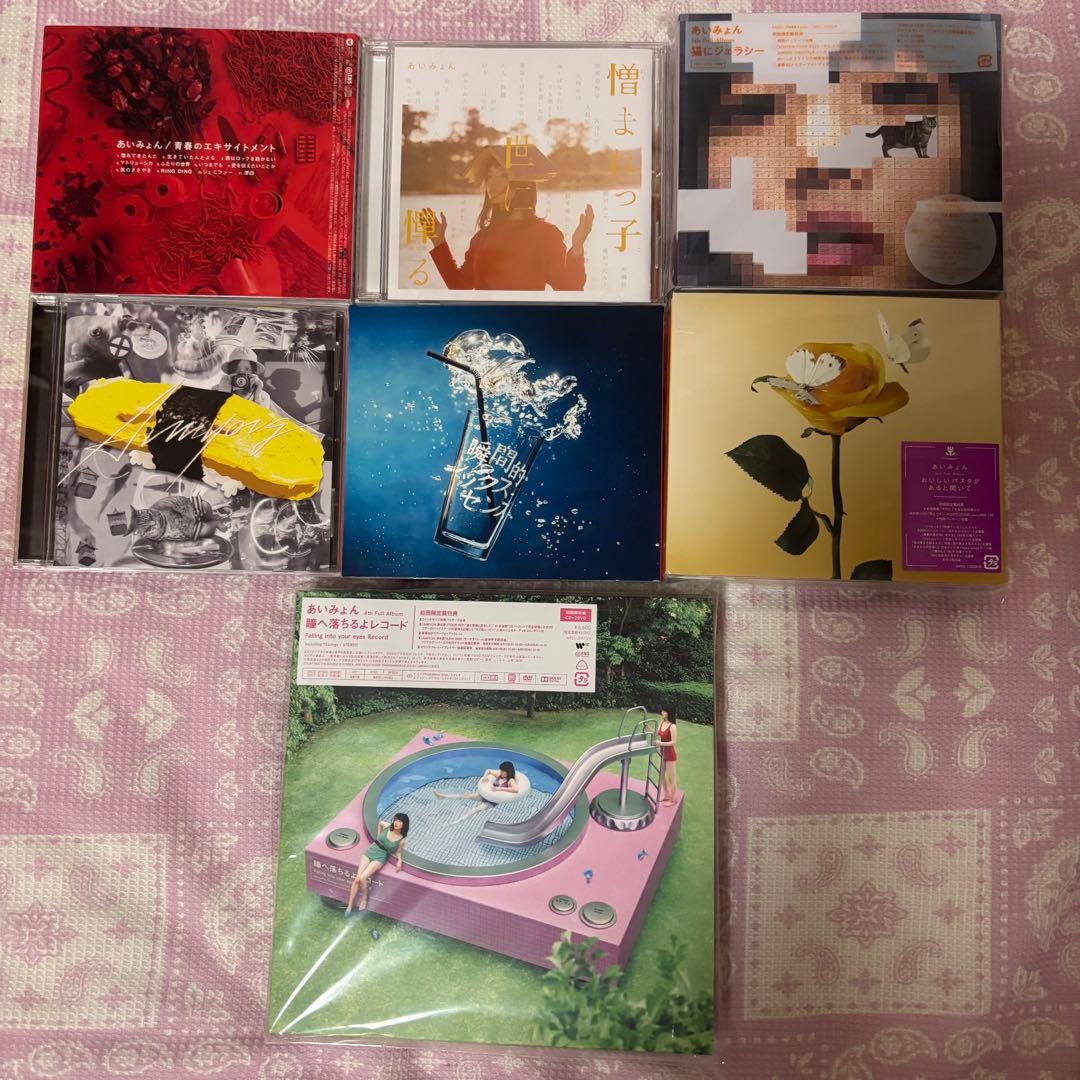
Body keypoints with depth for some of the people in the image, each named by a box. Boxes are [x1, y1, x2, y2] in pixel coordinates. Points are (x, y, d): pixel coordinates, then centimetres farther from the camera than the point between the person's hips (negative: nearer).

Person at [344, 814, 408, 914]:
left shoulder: (401, 840, -10)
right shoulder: (387, 826, -5)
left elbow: (398, 852, 5)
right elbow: (380, 823, 18)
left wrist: (399, 860, -14)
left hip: (380, 858, -3)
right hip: (370, 851, 3)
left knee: (362, 878, -21)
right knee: (357, 879, -7)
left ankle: (364, 899, 6)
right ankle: (349, 906, 4)